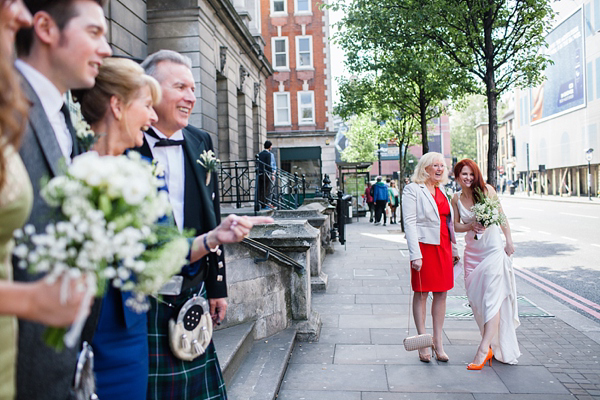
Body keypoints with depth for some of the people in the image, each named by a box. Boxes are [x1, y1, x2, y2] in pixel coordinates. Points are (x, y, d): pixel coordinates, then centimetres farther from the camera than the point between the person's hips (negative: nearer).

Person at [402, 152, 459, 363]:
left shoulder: (441, 190, 15)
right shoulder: (412, 190, -6)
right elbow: (409, 223, -12)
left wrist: (454, 248, 17)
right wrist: (415, 254, -18)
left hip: (443, 247, 7)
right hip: (424, 245, -6)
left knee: (441, 294, 9)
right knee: (421, 294, 3)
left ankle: (438, 343, 19)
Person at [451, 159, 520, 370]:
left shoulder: (486, 190, -5)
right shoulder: (456, 199, 5)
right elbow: (456, 225, 7)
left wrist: (509, 241, -2)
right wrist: (470, 226, -13)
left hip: (494, 248, -4)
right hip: (472, 251, 5)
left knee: (492, 297, -11)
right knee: (476, 299, 7)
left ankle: (484, 348, -13)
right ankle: (493, 345, 22)